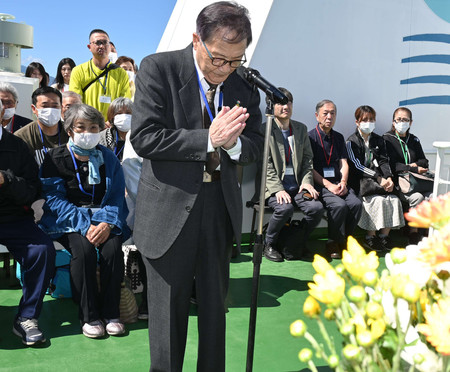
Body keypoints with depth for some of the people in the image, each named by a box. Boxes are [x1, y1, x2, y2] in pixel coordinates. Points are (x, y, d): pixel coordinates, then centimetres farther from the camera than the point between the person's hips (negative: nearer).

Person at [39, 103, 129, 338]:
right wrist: (84, 226, -21)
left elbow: (116, 196, 3)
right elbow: (54, 198, -7)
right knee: (83, 249, -31)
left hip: (104, 220, 2)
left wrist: (107, 223, -18)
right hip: (69, 221, -2)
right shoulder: (55, 158, 2)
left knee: (113, 248, -27)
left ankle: (110, 313, -12)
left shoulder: (108, 158, 9)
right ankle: (89, 316, -16)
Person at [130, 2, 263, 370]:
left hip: (221, 207, 4)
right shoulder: (159, 69, -9)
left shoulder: (245, 83, 3)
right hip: (170, 208, -4)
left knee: (215, 306, 17)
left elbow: (255, 146, 6)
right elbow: (143, 138, -17)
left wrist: (232, 142, -17)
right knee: (169, 310, 8)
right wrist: (209, 140, -22)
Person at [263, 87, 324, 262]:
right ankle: (269, 244, -5)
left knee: (317, 207, -21)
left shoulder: (301, 129, 16)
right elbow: (265, 165, -8)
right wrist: (278, 189, -19)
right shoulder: (264, 130, -1)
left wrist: (306, 181, -2)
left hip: (297, 186, 5)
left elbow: (307, 159, 15)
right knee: (285, 208, -33)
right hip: (274, 186, -4)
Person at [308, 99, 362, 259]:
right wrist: (328, 185, -15)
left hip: (338, 183, 5)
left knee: (356, 204, -22)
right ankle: (333, 243, -10)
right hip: (319, 184, -5)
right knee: (339, 205, -30)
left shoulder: (339, 137, 19)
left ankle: (343, 241, -5)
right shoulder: (310, 137, 0)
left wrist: (343, 183, -7)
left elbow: (344, 163, 13)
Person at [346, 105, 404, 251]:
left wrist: (388, 178, -12)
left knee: (394, 199, -20)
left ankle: (384, 235, -10)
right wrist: (379, 179, -18)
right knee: (377, 199, -28)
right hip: (360, 180, -5)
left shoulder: (378, 140, 19)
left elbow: (384, 161, 10)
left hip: (380, 179, 5)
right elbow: (357, 166, -9)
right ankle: (370, 238, -16)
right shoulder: (352, 141, 2)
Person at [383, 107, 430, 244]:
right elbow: (390, 165, -9)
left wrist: (416, 164, -2)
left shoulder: (414, 140, 21)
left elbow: (424, 161, 22)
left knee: (431, 196, -25)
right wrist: (414, 169, -16)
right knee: (417, 197, -31)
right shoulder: (387, 139, 2)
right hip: (396, 183, -5)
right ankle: (413, 233, -18)